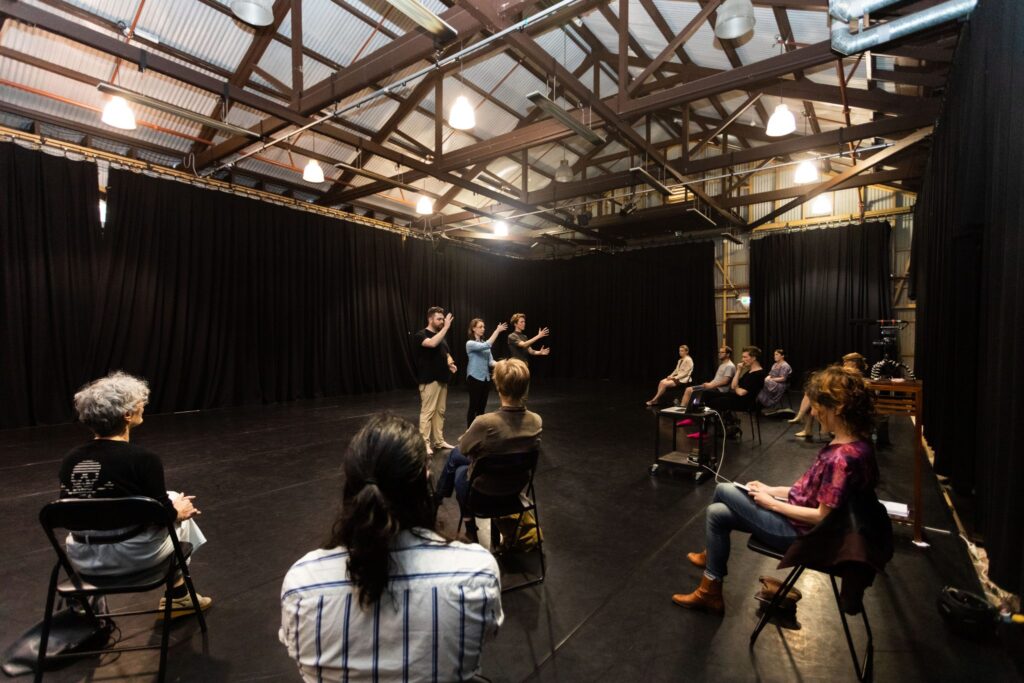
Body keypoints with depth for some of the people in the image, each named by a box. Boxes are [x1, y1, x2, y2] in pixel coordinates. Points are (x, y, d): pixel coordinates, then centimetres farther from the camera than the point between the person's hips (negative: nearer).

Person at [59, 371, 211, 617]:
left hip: (82, 558, 6)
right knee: (181, 514, 24)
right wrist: (179, 509, 8)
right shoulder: (143, 459, -21)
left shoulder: (70, 460, -5)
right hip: (133, 555, -5)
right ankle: (178, 596, 35)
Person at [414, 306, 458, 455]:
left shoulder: (441, 336, 16)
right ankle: (425, 443, 0)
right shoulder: (421, 335, -8)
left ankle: (439, 440, 19)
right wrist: (446, 328, -25)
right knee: (427, 412, -6)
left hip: (442, 379, 8)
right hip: (429, 380, -8)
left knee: (440, 412, 11)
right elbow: (432, 343, -30)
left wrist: (450, 363, 3)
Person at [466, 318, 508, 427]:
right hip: (475, 378, -7)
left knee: (482, 407, 12)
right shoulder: (470, 343, -11)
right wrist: (497, 331, -26)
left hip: (486, 378, 7)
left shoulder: (484, 343, 12)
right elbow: (487, 346, -27)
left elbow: (490, 361, 6)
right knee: (473, 406, 0)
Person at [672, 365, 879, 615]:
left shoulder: (840, 457, -31)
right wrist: (772, 490, 6)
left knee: (723, 491, 1)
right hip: (799, 516, 8)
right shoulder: (856, 443, -2)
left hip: (800, 532, -8)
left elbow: (822, 516, -26)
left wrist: (771, 503, -14)